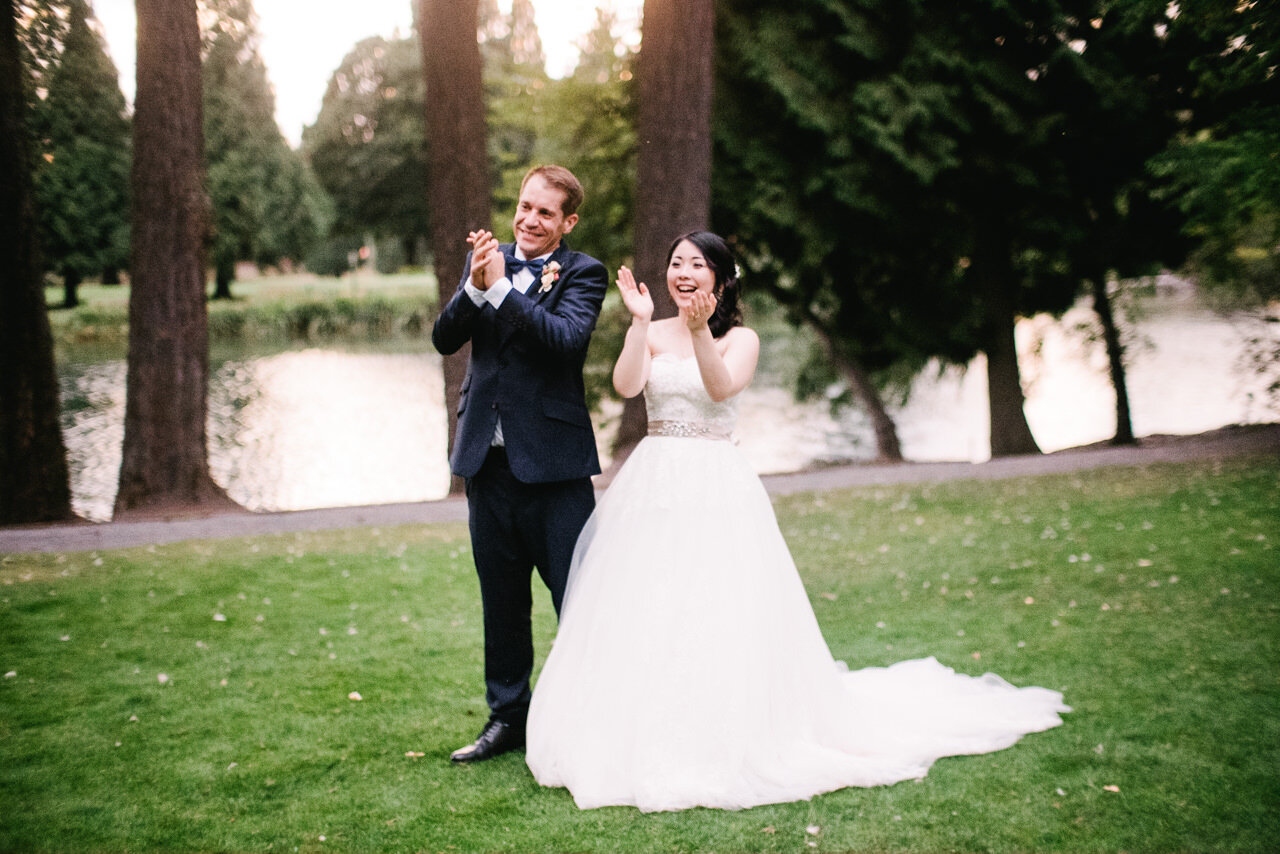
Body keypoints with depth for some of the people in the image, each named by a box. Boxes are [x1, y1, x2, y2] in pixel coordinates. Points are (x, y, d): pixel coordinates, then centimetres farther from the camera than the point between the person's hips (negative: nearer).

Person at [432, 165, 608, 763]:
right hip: (488, 458, 5)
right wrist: (474, 287, -16)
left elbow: (567, 339, -21)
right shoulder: (485, 260, 10)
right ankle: (507, 717, 28)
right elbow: (444, 340, 0)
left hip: (553, 460, -5)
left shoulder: (583, 273, -3)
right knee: (501, 597, 15)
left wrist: (501, 288, -21)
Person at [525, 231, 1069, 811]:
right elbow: (625, 386, -8)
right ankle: (641, 738, 13)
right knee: (644, 614, 2)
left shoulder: (740, 339, 3)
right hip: (652, 482, 3)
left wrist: (700, 330, -29)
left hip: (715, 489, -2)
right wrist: (641, 321, -17)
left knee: (718, 614, -5)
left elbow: (721, 389, -16)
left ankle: (726, 740, 6)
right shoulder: (650, 333, 9)